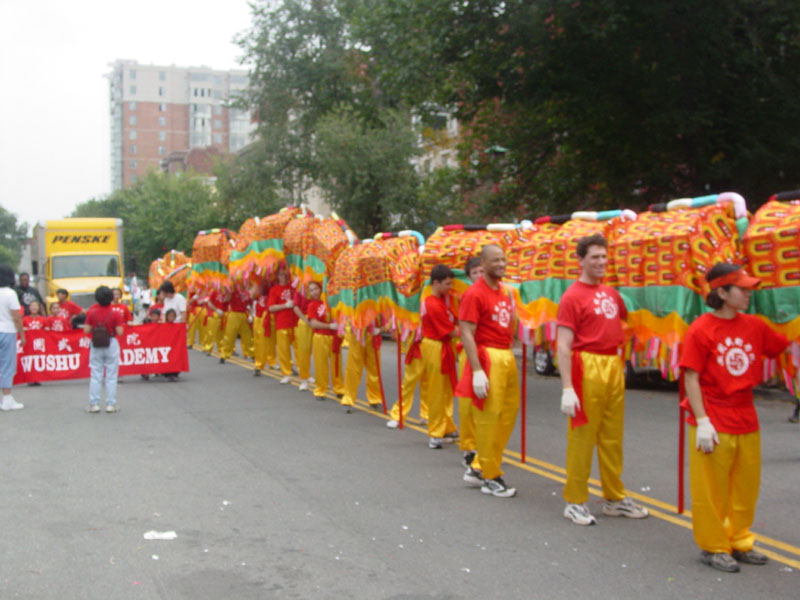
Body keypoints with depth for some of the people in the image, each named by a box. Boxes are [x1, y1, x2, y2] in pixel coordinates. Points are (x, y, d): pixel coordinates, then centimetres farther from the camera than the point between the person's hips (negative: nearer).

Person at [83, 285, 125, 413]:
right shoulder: (115, 314, -10)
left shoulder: (92, 313, -5)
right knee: (111, 376, 5)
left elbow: (86, 330, -5)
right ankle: (111, 404, 6)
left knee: (95, 375, 9)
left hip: (96, 345, 2)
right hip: (111, 344, -2)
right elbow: (120, 332, -12)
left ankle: (94, 404, 9)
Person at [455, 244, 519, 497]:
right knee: (489, 417, -3)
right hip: (488, 357, -9)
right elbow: (466, 334, -17)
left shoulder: (505, 291, 12)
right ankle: (490, 478, 8)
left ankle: (481, 464, 27)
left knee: (509, 412, 13)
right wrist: (477, 371, -22)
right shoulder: (475, 294, -12)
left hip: (507, 357, 9)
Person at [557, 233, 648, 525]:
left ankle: (615, 499, 26)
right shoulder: (572, 297, -9)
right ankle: (575, 502, 10)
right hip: (587, 368, -7)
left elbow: (628, 317, 36)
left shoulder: (611, 293, 13)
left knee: (612, 437, 14)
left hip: (614, 367, 7)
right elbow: (563, 346, -15)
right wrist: (567, 388, -21)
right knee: (582, 437, -2)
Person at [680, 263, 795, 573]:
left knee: (746, 486, 16)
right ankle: (713, 548, 20)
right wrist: (702, 422, -17)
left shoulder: (754, 326, 4)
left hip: (746, 422, 6)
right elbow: (691, 378, -13)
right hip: (713, 424, -6)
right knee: (711, 488, 5)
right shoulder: (701, 329, -12)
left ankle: (739, 542, 32)